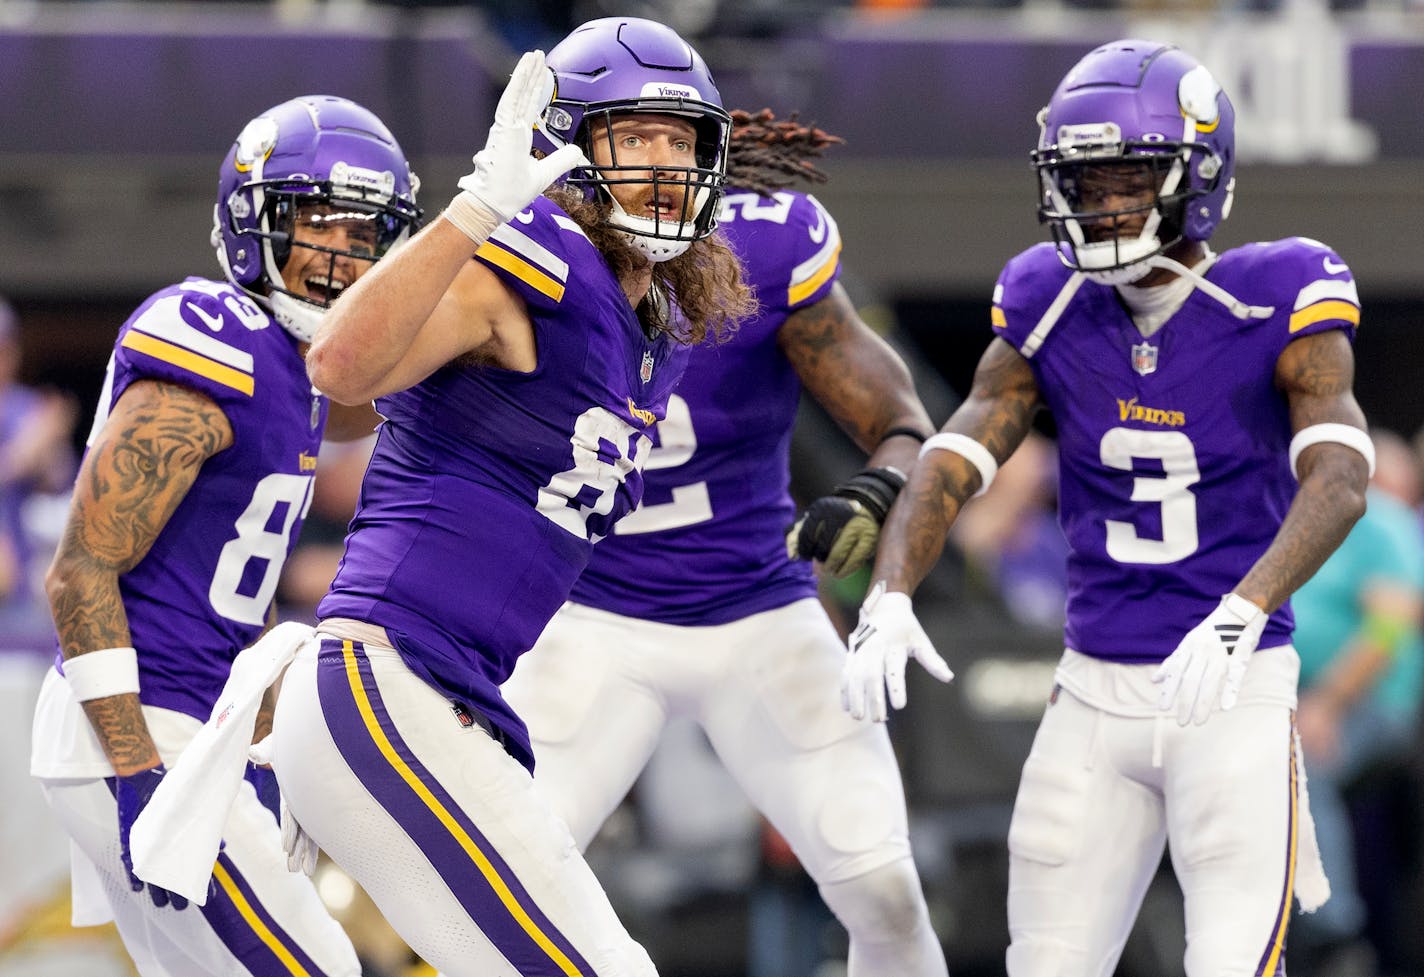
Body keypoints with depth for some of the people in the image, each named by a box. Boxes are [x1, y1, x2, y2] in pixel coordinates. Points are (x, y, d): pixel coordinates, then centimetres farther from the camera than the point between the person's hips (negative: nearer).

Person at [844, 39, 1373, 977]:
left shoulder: (1278, 309, -10)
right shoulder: (1051, 310, 2)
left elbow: (1339, 479, -23)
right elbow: (953, 462, -2)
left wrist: (1244, 610, -39)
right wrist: (890, 598, -20)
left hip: (1238, 693, -4)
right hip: (1098, 692, 4)